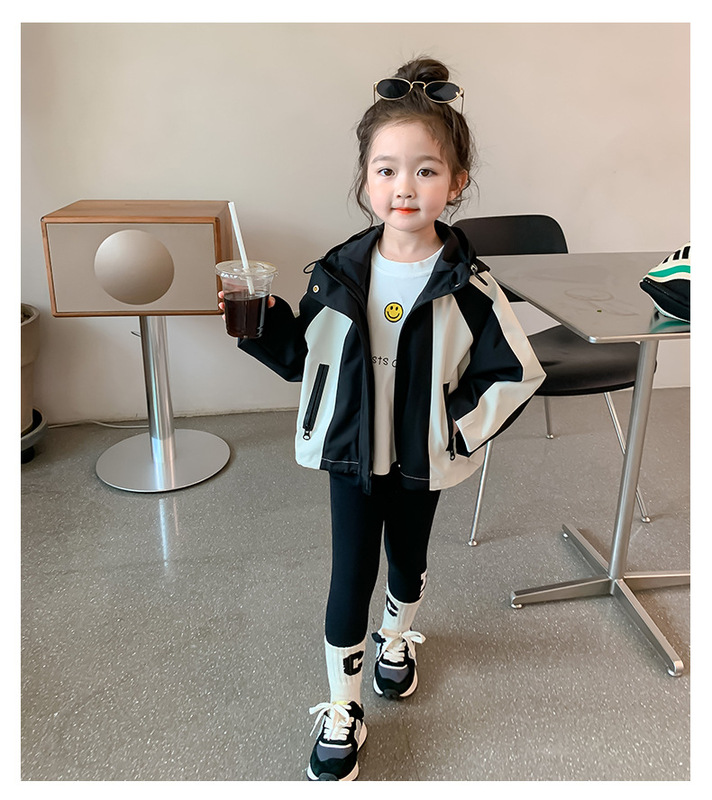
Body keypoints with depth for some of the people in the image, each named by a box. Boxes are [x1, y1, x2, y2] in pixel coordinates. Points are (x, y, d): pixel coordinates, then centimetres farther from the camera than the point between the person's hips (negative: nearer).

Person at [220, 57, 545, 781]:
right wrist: (261, 322, -13)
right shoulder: (338, 273, -7)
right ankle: (341, 711, 26)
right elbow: (301, 358, 2)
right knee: (350, 575, 6)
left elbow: (516, 373, -8)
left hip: (422, 457, 0)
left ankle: (396, 641, 54)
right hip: (350, 451, 1)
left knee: (408, 558, 22)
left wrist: (460, 428, -13)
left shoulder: (467, 285, -14)